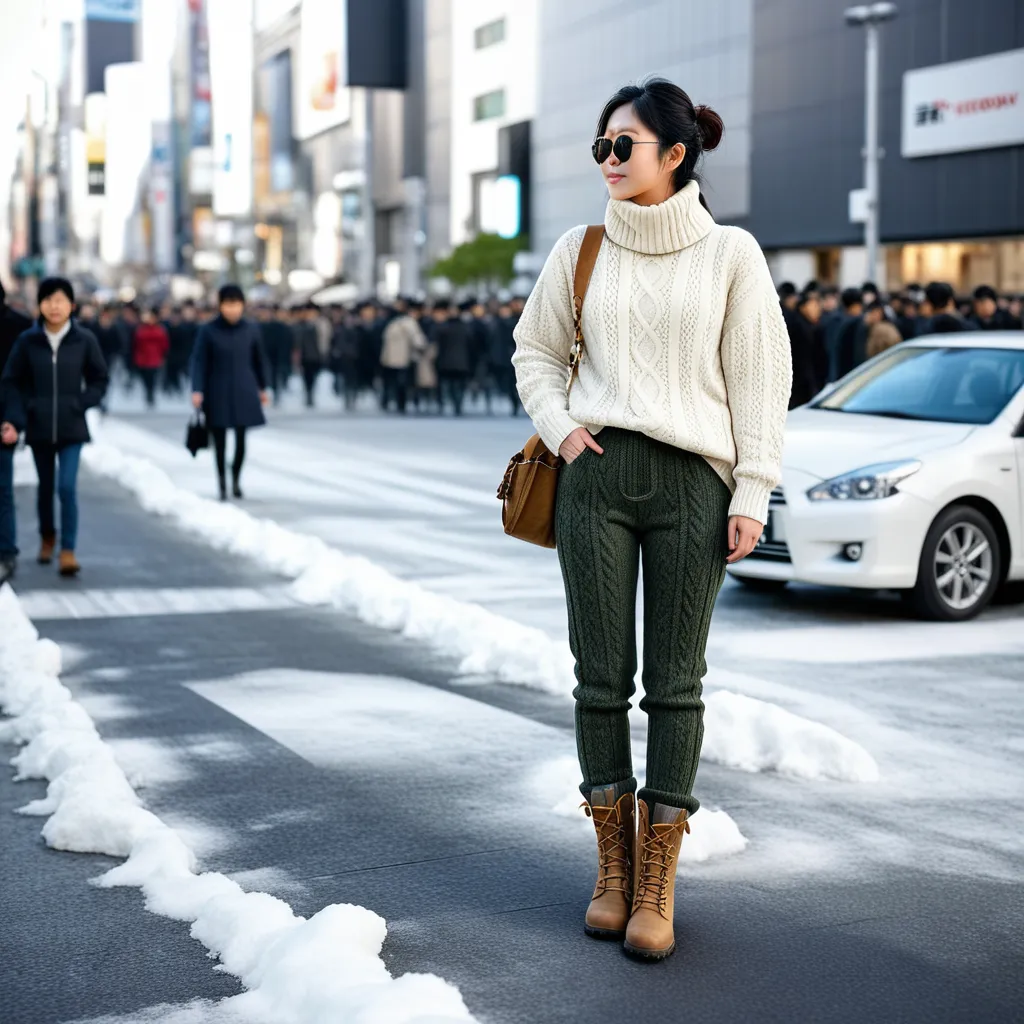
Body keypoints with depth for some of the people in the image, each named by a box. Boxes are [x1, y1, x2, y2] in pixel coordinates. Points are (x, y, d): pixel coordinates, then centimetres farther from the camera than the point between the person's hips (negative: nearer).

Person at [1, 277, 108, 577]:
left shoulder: (84, 340, -6)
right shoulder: (27, 340, -5)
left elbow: (99, 379, 3)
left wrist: (80, 404, -10)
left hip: (71, 427, -2)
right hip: (39, 427, 2)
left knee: (67, 488, -11)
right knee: (45, 486, 16)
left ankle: (68, 550, -3)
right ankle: (47, 536, 39)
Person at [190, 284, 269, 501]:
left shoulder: (251, 329, 0)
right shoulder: (208, 331, -7)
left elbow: (258, 359, 11)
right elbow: (200, 362, -7)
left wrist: (262, 388, 16)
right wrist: (197, 391, -17)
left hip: (244, 392, 2)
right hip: (218, 392, -1)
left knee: (241, 438, 0)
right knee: (219, 439, 2)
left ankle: (236, 476, 25)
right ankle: (222, 482, 17)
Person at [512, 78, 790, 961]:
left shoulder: (731, 254, 1)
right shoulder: (580, 250, 7)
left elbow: (761, 378, 1)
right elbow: (536, 349, 19)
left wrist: (753, 492, -4)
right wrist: (559, 426, 2)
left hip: (693, 480, -2)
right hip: (598, 476, 2)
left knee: (675, 683, 1)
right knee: (602, 676, 4)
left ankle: (657, 886, 10)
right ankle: (614, 868, 17)